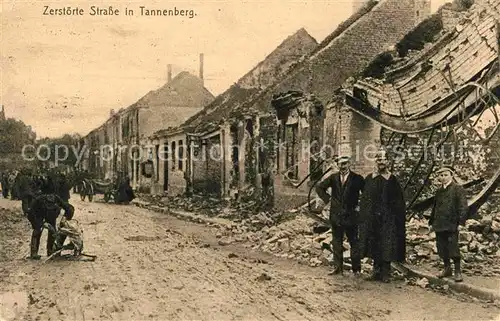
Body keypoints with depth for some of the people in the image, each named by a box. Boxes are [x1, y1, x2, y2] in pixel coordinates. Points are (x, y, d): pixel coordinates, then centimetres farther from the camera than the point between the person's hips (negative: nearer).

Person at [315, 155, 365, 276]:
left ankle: (356, 269, 12)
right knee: (336, 243, 8)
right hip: (336, 215, 3)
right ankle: (337, 268, 16)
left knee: (354, 243, 3)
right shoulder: (333, 178, 6)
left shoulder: (357, 178, -4)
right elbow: (319, 187, 14)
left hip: (351, 215, -3)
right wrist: (328, 198, 4)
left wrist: (360, 205, -5)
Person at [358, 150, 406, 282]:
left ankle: (385, 273, 4)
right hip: (373, 218, 2)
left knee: (387, 246, -2)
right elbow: (364, 200, 7)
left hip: (388, 218, -2)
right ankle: (376, 270, 16)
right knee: (374, 244, 6)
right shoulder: (369, 179, 7)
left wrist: (397, 216, -8)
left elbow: (398, 201, 0)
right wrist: (364, 216, 0)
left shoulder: (392, 179, 1)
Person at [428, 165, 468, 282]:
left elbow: (463, 207, -10)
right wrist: (432, 222, 19)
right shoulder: (439, 191, 16)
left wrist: (461, 221, -18)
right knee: (442, 248, 10)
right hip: (439, 224, 6)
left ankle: (458, 271, 5)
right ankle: (447, 269, 24)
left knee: (453, 247, -5)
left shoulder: (458, 189, -4)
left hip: (451, 224, -6)